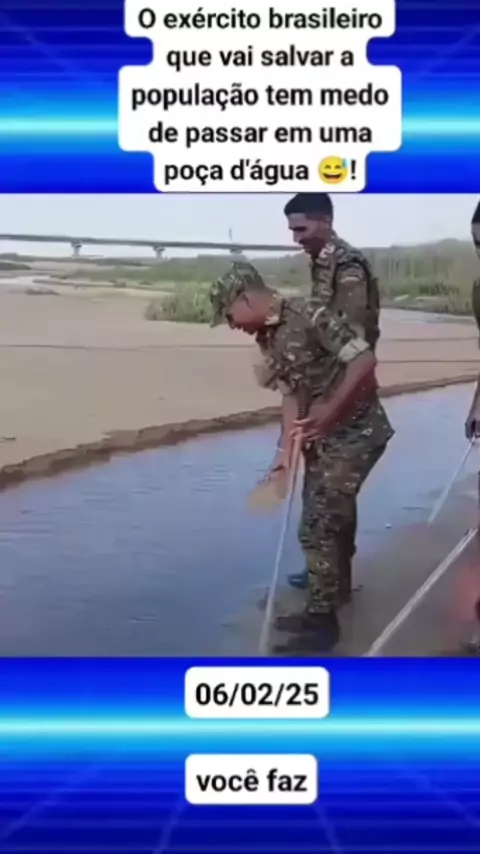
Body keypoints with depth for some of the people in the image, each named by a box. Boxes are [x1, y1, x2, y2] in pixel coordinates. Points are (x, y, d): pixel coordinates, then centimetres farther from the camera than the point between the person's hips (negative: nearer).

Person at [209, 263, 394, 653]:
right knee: (332, 515, 22)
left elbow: (365, 360, -26)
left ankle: (322, 619, 6)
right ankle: (336, 582, 43)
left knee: (317, 527, -6)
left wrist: (327, 414, -28)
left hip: (357, 434, -9)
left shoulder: (309, 314, -21)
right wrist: (286, 452, 0)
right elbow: (291, 395, 8)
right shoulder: (269, 338, 7)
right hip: (323, 436, 9)